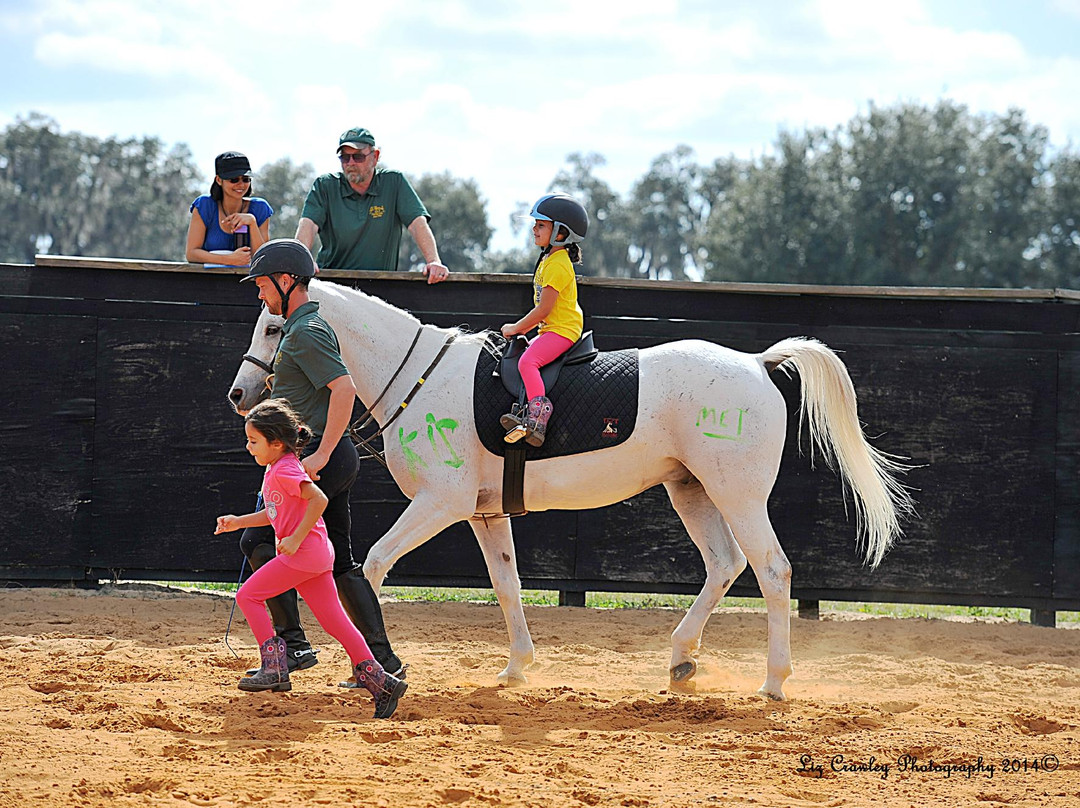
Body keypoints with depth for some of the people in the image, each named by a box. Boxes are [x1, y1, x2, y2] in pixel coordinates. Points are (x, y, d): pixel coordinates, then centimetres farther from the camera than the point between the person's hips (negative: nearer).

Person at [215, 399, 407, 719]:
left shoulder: (284, 470, -14)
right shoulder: (275, 469, 18)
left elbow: (318, 500, -26)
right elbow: (276, 513, 30)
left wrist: (296, 539, -22)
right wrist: (238, 522, 24)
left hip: (304, 551, -10)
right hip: (317, 555, 10)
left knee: (248, 596, -4)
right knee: (334, 621, 7)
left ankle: (274, 668, -5)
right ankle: (379, 681, 2)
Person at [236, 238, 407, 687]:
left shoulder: (306, 333, -13)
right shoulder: (301, 328, 19)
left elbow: (344, 388, -25)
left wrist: (321, 454, -28)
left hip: (322, 461, -10)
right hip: (334, 460, 10)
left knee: (259, 542, -7)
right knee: (338, 562, 10)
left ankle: (292, 644, -8)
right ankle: (382, 658, 8)